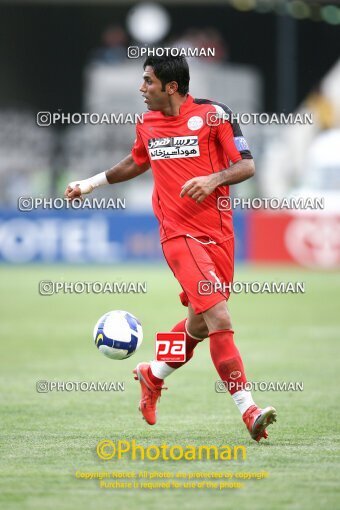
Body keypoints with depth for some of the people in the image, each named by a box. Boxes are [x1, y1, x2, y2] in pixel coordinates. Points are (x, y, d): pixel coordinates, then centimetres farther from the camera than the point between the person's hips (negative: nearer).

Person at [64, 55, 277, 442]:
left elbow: (247, 166, -3)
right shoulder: (147, 124, 8)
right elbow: (136, 163, 29)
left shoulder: (212, 115, -3)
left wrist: (213, 178, -21)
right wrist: (90, 184, 32)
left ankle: (153, 375, 40)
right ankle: (248, 410, -19)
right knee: (219, 318, -17)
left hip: (218, 233, 1)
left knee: (200, 324, 12)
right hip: (179, 235, -1)